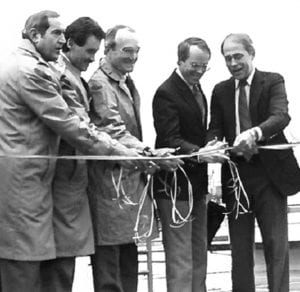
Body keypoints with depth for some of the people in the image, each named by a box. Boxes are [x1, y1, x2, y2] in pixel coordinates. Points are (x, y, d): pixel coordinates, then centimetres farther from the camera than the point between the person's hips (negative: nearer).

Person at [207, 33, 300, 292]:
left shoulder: (273, 82, -1)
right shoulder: (221, 91, 11)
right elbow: (215, 129, 6)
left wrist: (255, 133, -36)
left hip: (270, 173, -3)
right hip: (236, 173, 3)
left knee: (276, 244, -3)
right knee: (240, 247, 7)